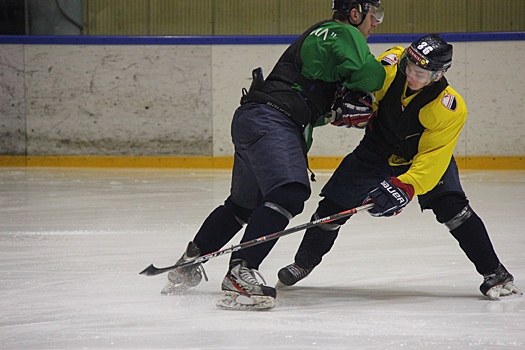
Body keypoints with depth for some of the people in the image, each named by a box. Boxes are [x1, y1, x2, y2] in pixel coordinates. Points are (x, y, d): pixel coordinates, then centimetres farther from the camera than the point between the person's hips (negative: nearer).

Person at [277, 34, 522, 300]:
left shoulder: (450, 109, -33)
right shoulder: (390, 65, -26)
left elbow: (430, 159, -35)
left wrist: (404, 188, -46)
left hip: (425, 153, -3)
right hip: (378, 148, 3)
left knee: (452, 207, -23)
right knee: (333, 204, 1)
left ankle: (494, 273, -10)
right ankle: (303, 263, 25)